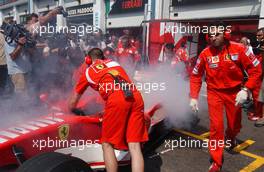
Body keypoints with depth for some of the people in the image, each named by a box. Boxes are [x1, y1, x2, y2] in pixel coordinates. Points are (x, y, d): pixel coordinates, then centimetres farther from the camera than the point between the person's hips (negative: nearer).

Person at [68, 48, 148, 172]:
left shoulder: (88, 71, 25)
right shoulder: (115, 63, 35)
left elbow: (72, 104, 32)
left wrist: (76, 111, 54)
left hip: (116, 100, -4)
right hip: (136, 97, 4)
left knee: (107, 145, 11)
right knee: (135, 146, 5)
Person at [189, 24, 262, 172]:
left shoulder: (238, 49, -16)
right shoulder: (205, 53, -11)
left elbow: (256, 70, -11)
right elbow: (196, 76, -1)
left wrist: (246, 89, -23)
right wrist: (194, 97, -6)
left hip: (234, 92, 1)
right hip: (214, 92, 0)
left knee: (235, 125, 15)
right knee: (216, 126, -6)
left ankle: (230, 137, 54)